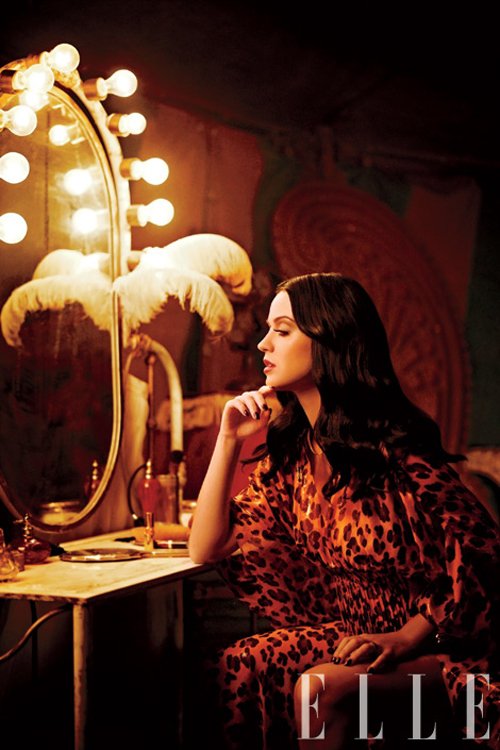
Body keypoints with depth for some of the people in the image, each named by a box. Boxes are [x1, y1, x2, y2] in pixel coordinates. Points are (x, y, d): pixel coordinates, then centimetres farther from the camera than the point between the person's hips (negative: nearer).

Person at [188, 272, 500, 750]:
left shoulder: (394, 445, -18)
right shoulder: (289, 451, 2)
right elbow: (206, 551, 4)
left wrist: (406, 639, -25)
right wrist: (229, 440, -4)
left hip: (437, 651, -5)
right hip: (352, 636, 6)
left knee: (319, 688, -31)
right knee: (237, 670, -18)